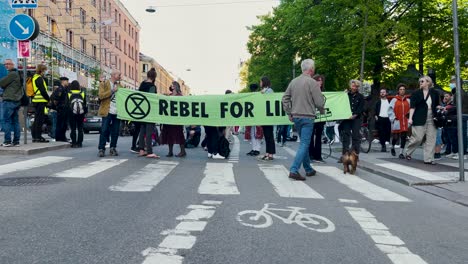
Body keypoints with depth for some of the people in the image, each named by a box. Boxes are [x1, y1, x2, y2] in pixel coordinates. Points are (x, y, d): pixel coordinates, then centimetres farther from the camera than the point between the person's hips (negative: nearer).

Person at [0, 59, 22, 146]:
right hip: (17, 100, 9)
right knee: (15, 121, 7)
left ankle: (7, 141, -8)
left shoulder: (12, 74, -10)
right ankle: (16, 141, 8)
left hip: (9, 100, -9)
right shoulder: (18, 74, 20)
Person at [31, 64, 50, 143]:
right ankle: (38, 137, -6)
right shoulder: (39, 78, -11)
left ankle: (34, 136, 19)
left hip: (36, 100, 10)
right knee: (40, 119, -7)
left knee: (37, 119, 14)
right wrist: (49, 99, -8)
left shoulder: (34, 77, 20)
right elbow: (43, 91, -18)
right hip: (40, 101, -10)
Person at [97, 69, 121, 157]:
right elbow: (101, 96, -10)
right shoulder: (104, 84, 2)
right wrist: (112, 91, -15)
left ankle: (113, 148, 12)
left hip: (117, 112, 5)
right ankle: (101, 149, 1)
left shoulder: (119, 85, 17)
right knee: (104, 131, -4)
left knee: (115, 132, 4)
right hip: (107, 111, -4)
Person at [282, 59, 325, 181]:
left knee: (304, 143, 18)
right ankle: (294, 170, -12)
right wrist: (321, 110, 9)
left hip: (296, 117, 7)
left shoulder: (293, 81, 7)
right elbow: (319, 102, -12)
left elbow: (285, 99, 10)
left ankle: (308, 169, 27)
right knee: (304, 144, -4)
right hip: (307, 117, -7)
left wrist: (289, 114, 16)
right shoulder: (312, 82, -11)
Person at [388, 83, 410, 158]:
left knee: (403, 138, 0)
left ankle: (401, 153, 8)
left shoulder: (408, 100, 11)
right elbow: (390, 110, -1)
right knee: (395, 137, -2)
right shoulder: (394, 100, 1)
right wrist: (393, 119, -9)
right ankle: (392, 148, 28)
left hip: (405, 123, 3)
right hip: (397, 122, -3)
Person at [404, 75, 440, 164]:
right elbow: (412, 107, -5)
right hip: (419, 119, -3)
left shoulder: (434, 93, 9)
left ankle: (428, 159, 7)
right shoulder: (416, 93, 2)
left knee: (431, 139, 1)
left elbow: (437, 105, 20)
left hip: (431, 119, 3)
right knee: (417, 138, -4)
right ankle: (408, 153, 18)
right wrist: (410, 118, -14)